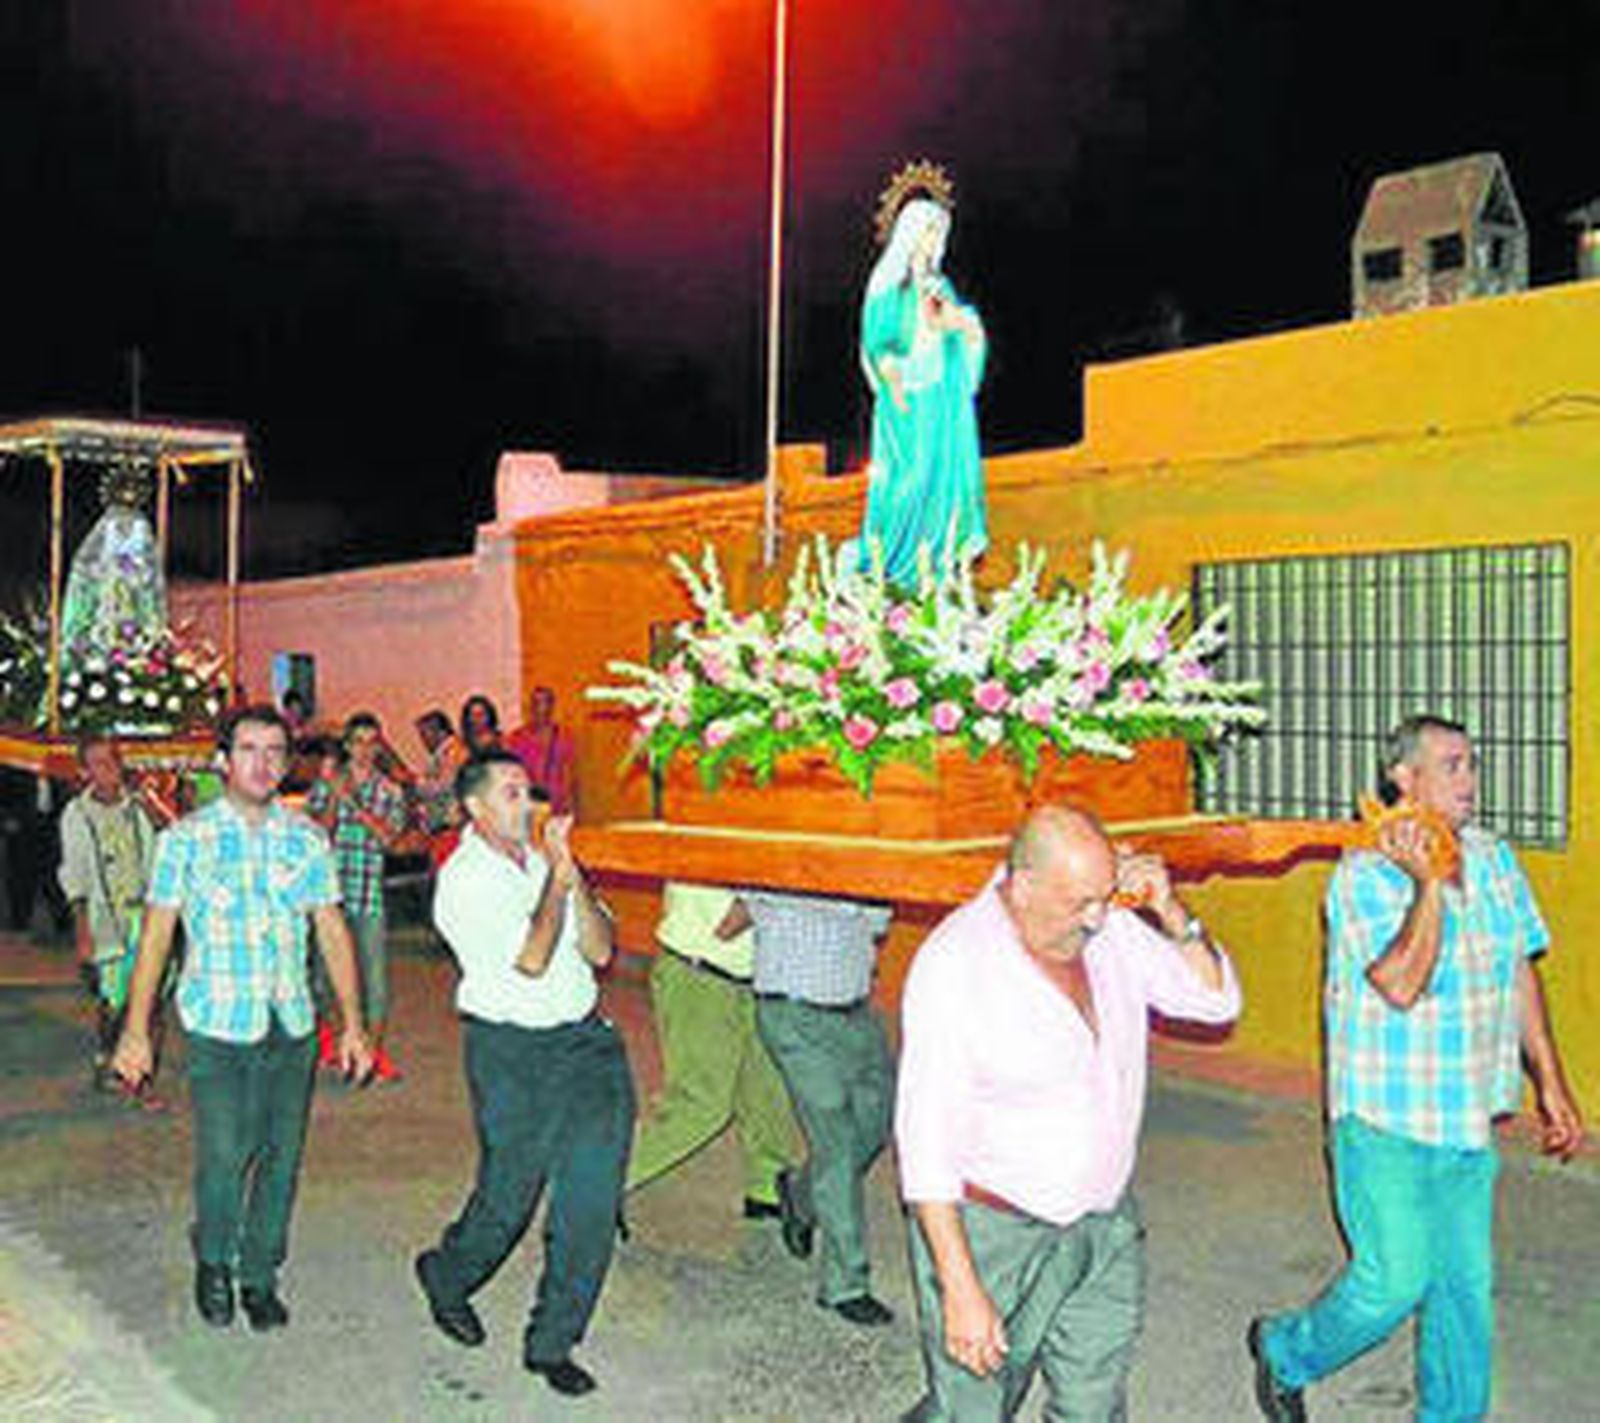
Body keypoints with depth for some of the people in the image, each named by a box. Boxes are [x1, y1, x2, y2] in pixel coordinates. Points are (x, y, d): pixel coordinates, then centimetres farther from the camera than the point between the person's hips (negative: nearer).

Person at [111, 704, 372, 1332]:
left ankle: (260, 1276, 26)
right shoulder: (186, 840, -2)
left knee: (281, 1158, 7)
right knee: (224, 1157, -7)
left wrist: (353, 1023, 7)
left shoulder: (307, 839, 6)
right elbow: (156, 935, 1)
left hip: (292, 1026, 3)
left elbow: (332, 931, 9)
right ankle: (212, 1265, 20)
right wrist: (136, 1032, -2)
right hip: (219, 1027, -3)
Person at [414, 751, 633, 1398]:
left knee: (593, 1195, -1)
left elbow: (600, 950, 3)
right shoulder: (464, 879, -9)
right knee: (508, 1195, 5)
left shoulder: (543, 860, 10)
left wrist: (571, 873, -8)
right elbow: (531, 959, -19)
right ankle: (446, 1277, 38)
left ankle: (551, 1343, 14)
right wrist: (556, 877, -12)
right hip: (513, 1052, -5)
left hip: (584, 1038, 5)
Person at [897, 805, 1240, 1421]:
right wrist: (960, 1290, -22)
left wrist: (1171, 913, -11)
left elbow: (1217, 1002, 7)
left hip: (1106, 1230, 6)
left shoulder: (1112, 930, -3)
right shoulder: (952, 962, -21)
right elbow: (925, 1140, -20)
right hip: (990, 1235, -5)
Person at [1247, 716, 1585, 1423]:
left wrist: (1551, 1084, 14)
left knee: (1466, 1283, 11)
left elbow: (1522, 973, 13)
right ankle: (1285, 1353, 22)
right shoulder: (1368, 873, -15)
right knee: (1395, 1278, -4)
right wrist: (1429, 883, -27)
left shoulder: (1493, 859, 5)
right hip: (1386, 1121, -6)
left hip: (1468, 1117, 6)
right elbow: (1401, 984, -25)